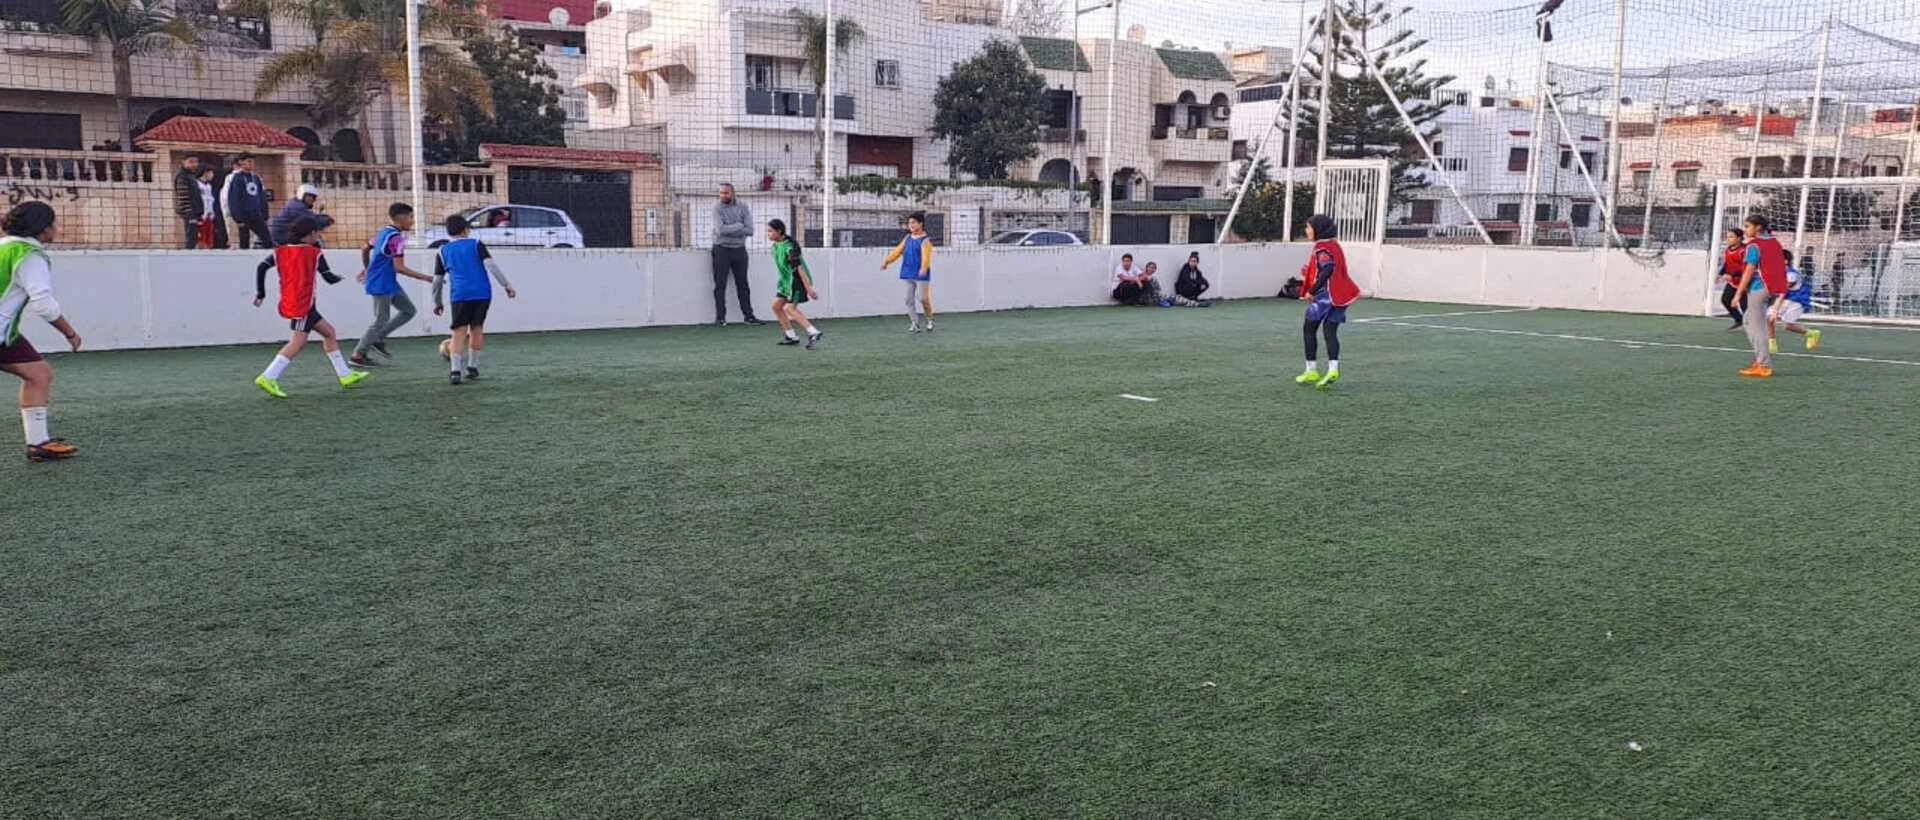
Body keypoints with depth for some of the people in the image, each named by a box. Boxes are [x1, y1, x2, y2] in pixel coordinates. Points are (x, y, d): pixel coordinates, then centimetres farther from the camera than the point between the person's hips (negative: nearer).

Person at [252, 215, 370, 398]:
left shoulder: (281, 251, 11)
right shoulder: (314, 253, -2)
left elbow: (262, 268, 0)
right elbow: (329, 278, -3)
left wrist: (260, 293, 4)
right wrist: (340, 278, 18)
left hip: (287, 303, 8)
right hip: (302, 304, -8)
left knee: (329, 332, 17)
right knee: (298, 341, -12)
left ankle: (345, 375, 21)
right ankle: (268, 378, -24)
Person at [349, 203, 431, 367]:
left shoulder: (384, 233, 10)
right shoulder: (396, 238, -19)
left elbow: (364, 248, 22)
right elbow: (399, 268, -23)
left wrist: (366, 269, 35)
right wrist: (425, 278, -20)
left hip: (389, 283, 10)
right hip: (382, 284, -10)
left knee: (408, 310, 11)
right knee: (381, 320, -2)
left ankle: (378, 339, 15)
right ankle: (358, 355, 8)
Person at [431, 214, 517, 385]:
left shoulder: (443, 252, 12)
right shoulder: (476, 244, 7)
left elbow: (437, 280, 13)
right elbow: (491, 265, -5)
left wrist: (437, 302, 24)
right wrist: (507, 285, -5)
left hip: (460, 296, 0)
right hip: (482, 293, 0)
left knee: (459, 332, -2)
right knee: (477, 329, 14)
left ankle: (455, 371, -16)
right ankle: (473, 367, 19)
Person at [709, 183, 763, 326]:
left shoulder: (743, 206, 0)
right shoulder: (717, 207, -7)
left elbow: (749, 230, -10)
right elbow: (720, 229, -21)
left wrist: (729, 230, -14)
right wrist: (739, 225, -13)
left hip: (739, 249, 3)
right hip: (722, 249, -3)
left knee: (742, 284, 9)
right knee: (720, 285, -1)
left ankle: (748, 316, 14)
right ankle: (720, 318, 3)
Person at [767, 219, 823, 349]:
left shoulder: (790, 247, -22)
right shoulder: (776, 245, 7)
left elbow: (799, 267, -26)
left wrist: (808, 288, -29)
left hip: (799, 280, -10)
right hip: (788, 280, 10)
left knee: (789, 308, -18)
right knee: (776, 305, 7)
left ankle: (814, 333, -21)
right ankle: (791, 336, 14)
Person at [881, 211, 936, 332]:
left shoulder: (925, 240, -8)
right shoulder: (908, 238, 13)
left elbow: (926, 255, -23)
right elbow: (898, 251, 12)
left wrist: (924, 268, -41)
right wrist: (887, 261, 1)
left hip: (921, 275, -6)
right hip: (908, 274, 6)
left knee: (923, 298, -6)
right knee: (909, 299, 3)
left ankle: (929, 320, 17)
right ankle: (914, 324, 8)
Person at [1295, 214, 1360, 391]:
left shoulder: (1322, 247, -12)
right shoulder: (1334, 244, 17)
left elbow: (1327, 270, -24)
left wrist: (1312, 291, -22)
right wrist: (1309, 273, 16)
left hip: (1325, 294, -8)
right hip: (1339, 295, 8)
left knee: (1309, 329, 4)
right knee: (1330, 331, 4)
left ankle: (1311, 371, 6)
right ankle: (1333, 368, -13)